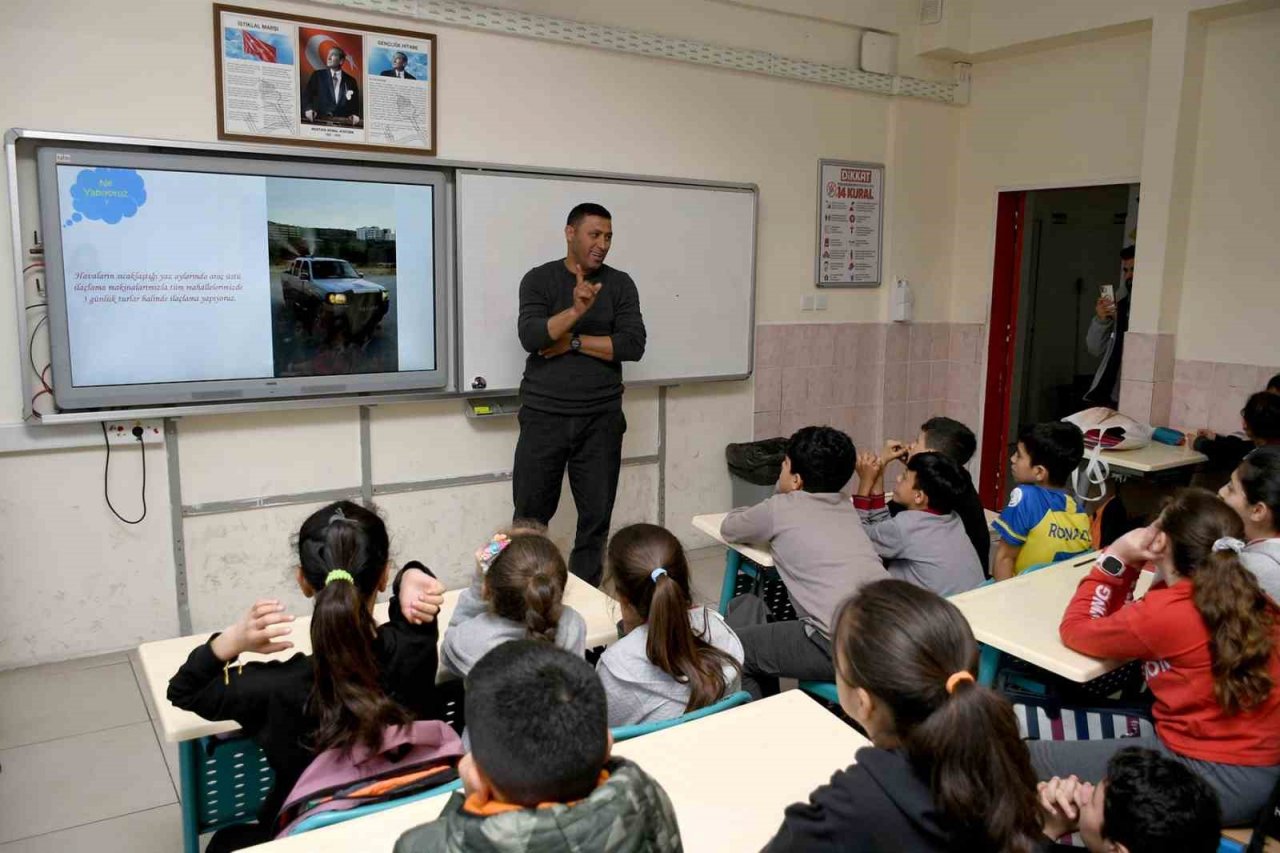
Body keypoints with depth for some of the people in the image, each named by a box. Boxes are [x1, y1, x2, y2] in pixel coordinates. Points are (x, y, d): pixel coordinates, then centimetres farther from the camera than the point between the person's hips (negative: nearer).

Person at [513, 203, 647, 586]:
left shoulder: (620, 284, 5)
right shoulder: (539, 279, 2)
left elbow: (633, 345, -7)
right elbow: (531, 337, -13)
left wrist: (573, 342, -9)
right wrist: (575, 311, -27)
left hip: (601, 419, 1)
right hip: (544, 416, -1)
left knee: (596, 517, 5)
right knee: (530, 516, 4)